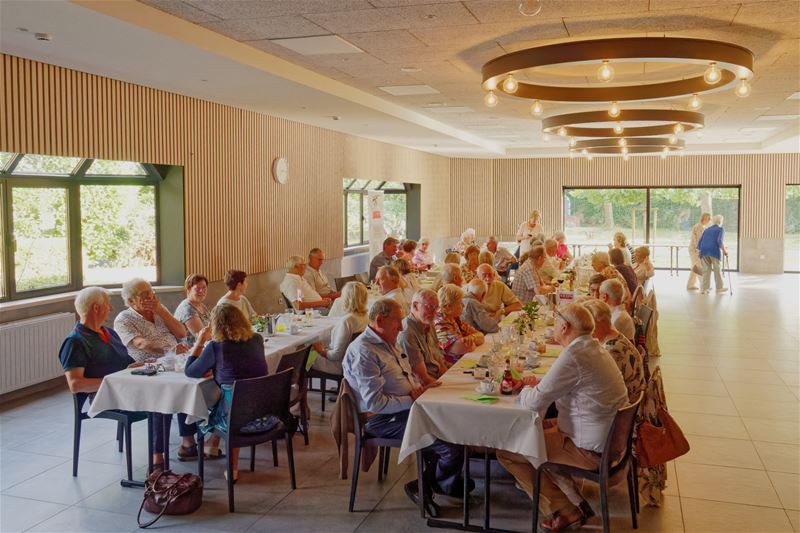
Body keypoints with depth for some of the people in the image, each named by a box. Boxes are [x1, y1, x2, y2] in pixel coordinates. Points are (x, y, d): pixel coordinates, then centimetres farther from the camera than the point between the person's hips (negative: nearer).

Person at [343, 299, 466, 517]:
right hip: (383, 419, -10)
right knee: (454, 449, -19)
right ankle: (427, 486, 10)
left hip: (407, 408, 10)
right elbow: (374, 402, -24)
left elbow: (408, 375, 26)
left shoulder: (388, 343, 14)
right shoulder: (363, 351, -18)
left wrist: (419, 386, 3)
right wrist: (411, 400, -17)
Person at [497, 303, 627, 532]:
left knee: (506, 452, -1)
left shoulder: (572, 357, -25)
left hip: (591, 449, -9)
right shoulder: (594, 348, 5)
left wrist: (526, 390, 1)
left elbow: (534, 404, -21)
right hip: (607, 435, 10)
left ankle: (565, 512, 9)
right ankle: (577, 503, 23)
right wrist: (540, 384, 7)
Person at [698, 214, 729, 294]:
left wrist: (699, 252, 23)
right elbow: (719, 241, -11)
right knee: (717, 269, 8)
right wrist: (724, 251, -4)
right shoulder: (720, 229, 7)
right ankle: (719, 287, 19)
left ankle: (705, 288, 4)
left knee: (706, 270, 8)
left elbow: (699, 242, 17)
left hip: (704, 251, 5)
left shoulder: (707, 230, 23)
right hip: (714, 251, -5)